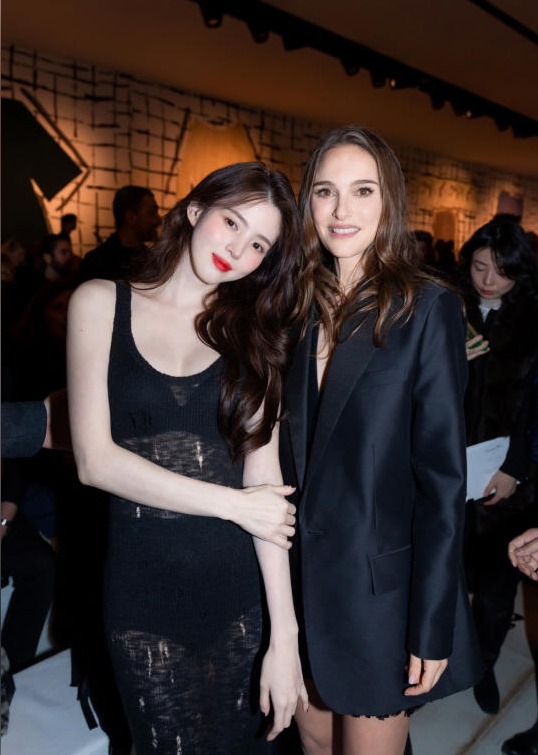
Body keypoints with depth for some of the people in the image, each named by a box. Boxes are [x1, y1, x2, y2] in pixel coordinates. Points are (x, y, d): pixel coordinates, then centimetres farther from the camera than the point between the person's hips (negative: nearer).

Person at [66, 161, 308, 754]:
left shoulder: (252, 332, 4)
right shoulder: (100, 303, -1)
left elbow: (263, 476, -5)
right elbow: (95, 460, -9)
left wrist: (284, 634, -11)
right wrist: (233, 503, -11)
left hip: (243, 584, 2)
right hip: (143, 586, -1)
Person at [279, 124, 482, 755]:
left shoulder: (427, 308, -12)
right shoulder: (300, 307, 3)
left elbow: (443, 477, -13)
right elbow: (289, 450, 7)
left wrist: (432, 628, -12)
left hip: (379, 590, -5)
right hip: (297, 579, 5)